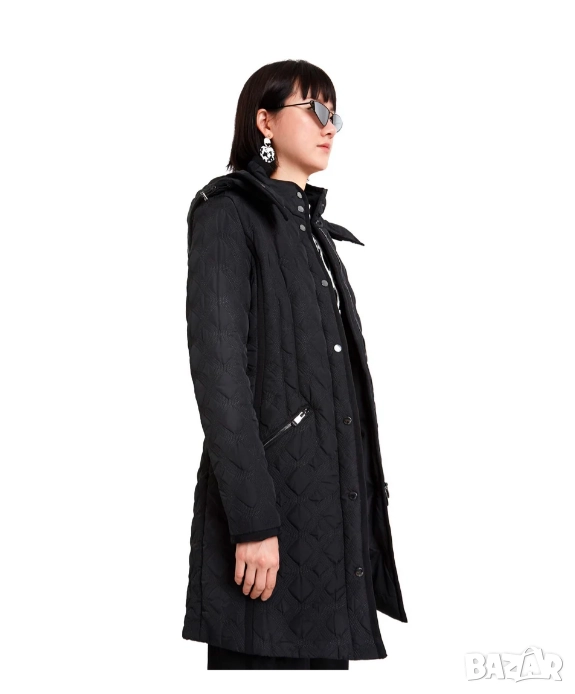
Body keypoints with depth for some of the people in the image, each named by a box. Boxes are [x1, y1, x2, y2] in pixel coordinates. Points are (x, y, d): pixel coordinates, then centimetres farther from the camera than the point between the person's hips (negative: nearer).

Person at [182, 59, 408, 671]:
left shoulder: (314, 230, 19)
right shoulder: (229, 213, -5)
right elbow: (218, 367, -15)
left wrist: (363, 499, 15)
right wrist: (253, 521, -21)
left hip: (332, 500, 8)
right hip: (269, 496, -8)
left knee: (324, 660, 9)